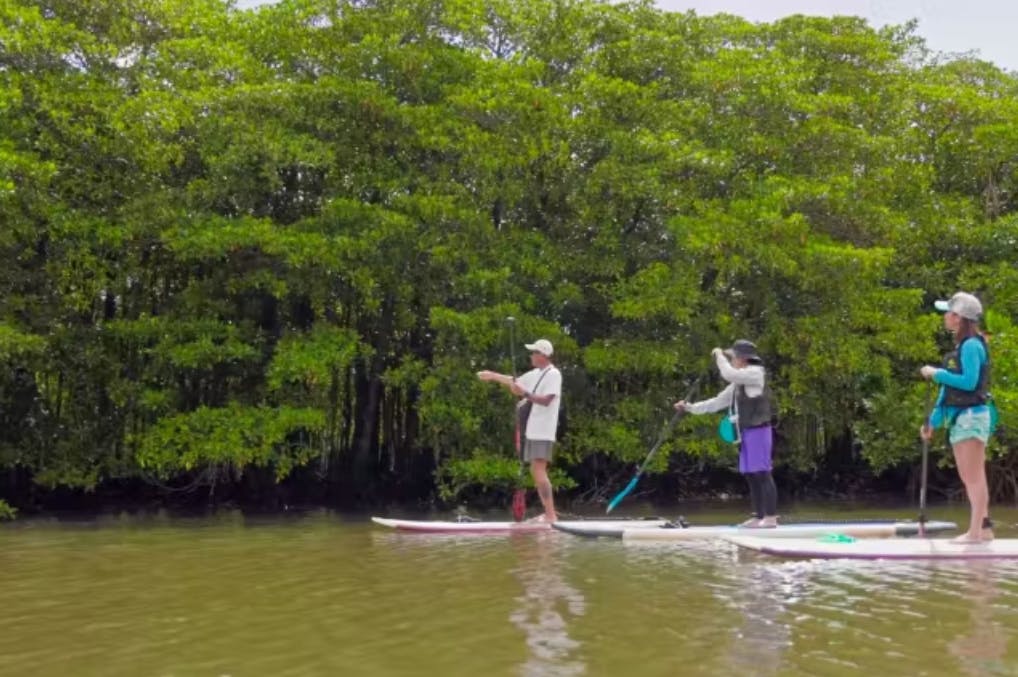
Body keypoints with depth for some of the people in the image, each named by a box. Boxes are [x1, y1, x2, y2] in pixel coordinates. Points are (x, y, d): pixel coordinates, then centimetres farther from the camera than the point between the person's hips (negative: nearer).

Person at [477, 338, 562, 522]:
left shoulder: (553, 374, -10)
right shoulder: (535, 374, 16)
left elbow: (546, 400, -20)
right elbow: (514, 381, 29)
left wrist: (524, 394, -24)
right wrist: (493, 376, 30)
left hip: (543, 432, -9)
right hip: (532, 430, 9)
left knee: (539, 471, -16)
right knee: (535, 471, 10)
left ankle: (551, 515, -18)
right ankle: (547, 513, 14)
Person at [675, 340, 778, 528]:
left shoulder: (756, 373, -8)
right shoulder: (739, 382, 19)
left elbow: (728, 374, -23)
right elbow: (717, 402, 20)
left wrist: (719, 355, -6)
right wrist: (690, 407, 15)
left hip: (759, 431, -9)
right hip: (747, 433, 9)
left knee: (762, 473, -10)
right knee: (750, 475, 8)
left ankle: (771, 517, -10)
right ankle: (758, 516, 12)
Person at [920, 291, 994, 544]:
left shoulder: (971, 345, -13)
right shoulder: (960, 346, 15)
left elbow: (968, 382, -22)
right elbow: (950, 387, 17)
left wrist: (936, 373, -14)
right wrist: (933, 420, 16)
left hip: (971, 416, -10)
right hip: (959, 418, 10)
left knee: (974, 476, -7)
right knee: (969, 477, 11)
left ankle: (976, 531, -5)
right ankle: (983, 527, 16)